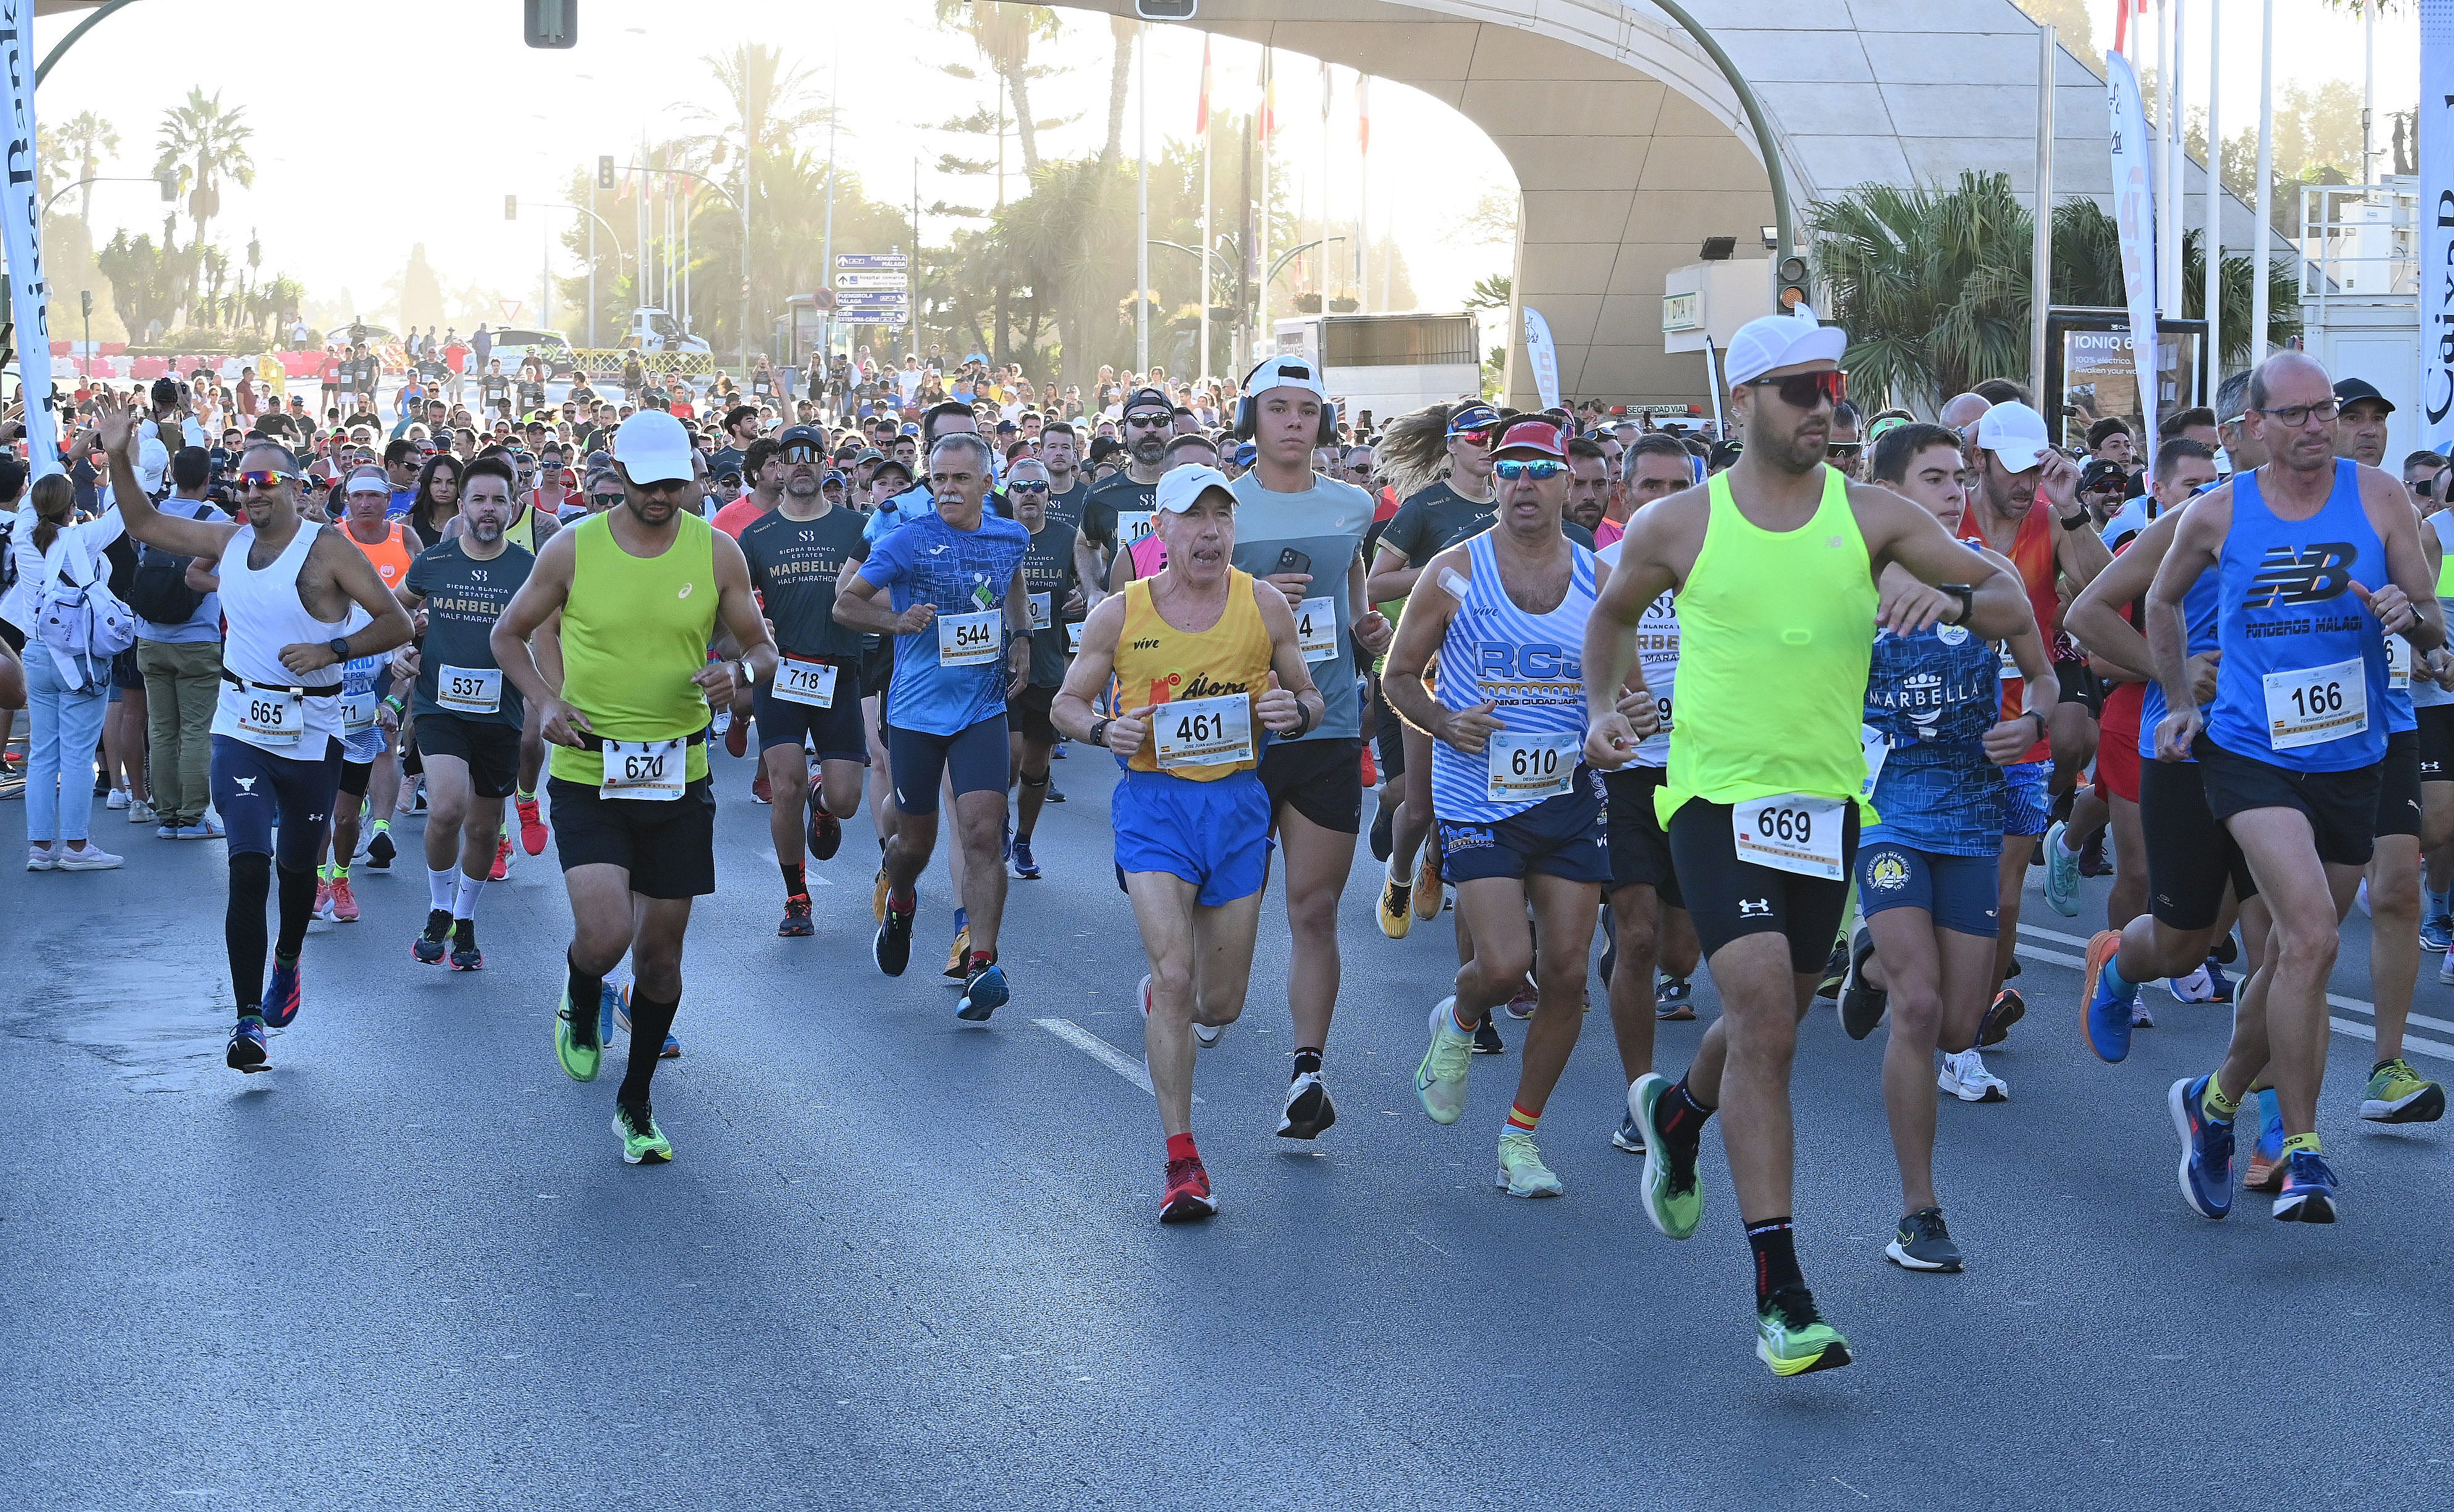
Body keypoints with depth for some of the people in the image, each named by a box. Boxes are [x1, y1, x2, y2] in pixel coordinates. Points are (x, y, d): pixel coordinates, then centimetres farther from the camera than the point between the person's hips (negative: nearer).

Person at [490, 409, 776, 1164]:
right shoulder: (573, 549, -4)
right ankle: (580, 1009, 18)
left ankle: (636, 1105, 28)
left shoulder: (716, 552, 0)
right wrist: (545, 700, -9)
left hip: (679, 777, 2)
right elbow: (508, 635, 8)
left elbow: (762, 649, 9)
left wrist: (739, 669, -15)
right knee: (604, 934, -19)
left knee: (660, 953, 8)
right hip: (587, 774, -2)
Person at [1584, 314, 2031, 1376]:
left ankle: (1677, 1112, 54)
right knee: (1762, 1009, -20)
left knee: (1772, 1022, 17)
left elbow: (2012, 604, -2)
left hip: (1825, 800, 3)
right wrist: (1605, 708, 8)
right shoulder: (1677, 527, -1)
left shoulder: (1870, 517, 1)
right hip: (1716, 796, -3)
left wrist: (1949, 598, -21)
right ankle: (1780, 1294, -19)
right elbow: (1612, 615, 20)